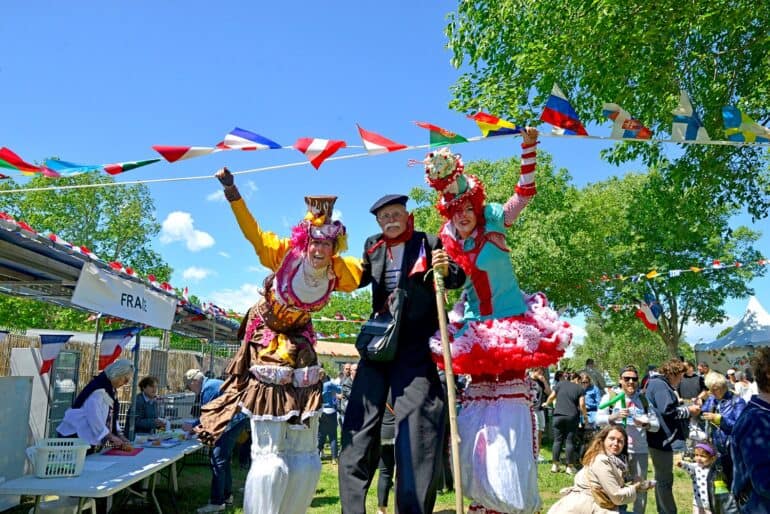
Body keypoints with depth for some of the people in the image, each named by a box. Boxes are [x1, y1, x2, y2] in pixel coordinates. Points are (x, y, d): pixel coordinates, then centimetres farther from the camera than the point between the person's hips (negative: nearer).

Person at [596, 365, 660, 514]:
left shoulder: (644, 399, 8)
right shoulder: (610, 397, 3)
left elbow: (656, 425, 5)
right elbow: (598, 420, -4)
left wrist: (644, 424, -15)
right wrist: (615, 416, -21)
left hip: (640, 450, 2)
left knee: (640, 488, 9)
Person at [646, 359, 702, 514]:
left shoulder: (661, 384, 18)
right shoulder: (660, 385, -16)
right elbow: (667, 411, -22)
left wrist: (687, 409, 9)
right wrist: (688, 410, -10)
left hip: (662, 439, 11)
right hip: (662, 439, -11)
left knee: (662, 478, 18)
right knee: (665, 480, -3)